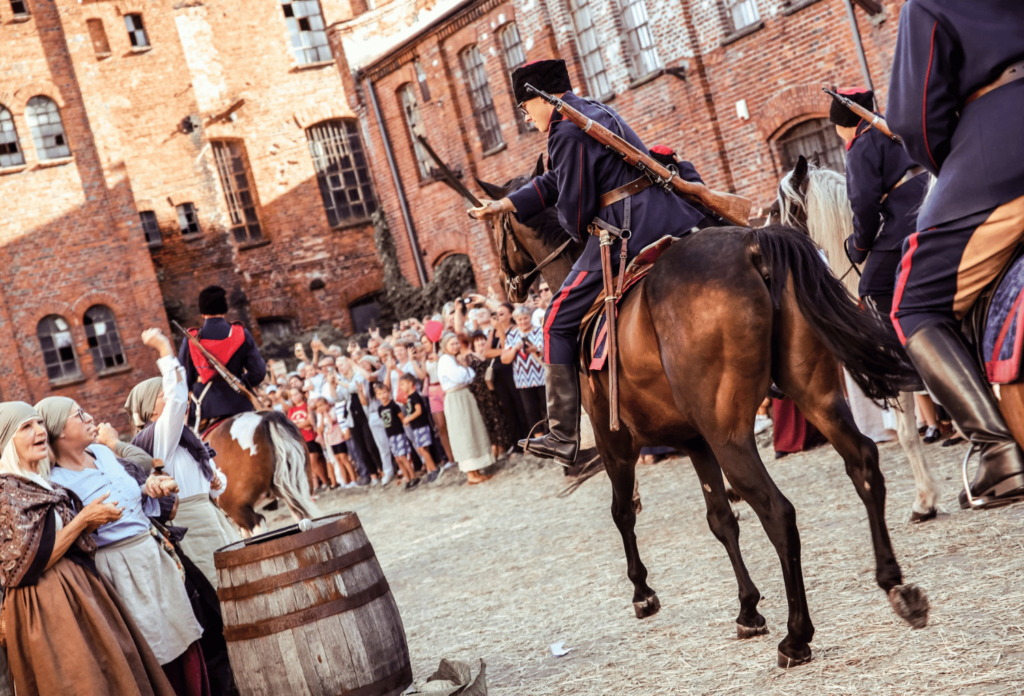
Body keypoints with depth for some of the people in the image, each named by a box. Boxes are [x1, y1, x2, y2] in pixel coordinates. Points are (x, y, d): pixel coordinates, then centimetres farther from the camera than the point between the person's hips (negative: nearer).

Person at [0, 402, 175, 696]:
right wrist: (83, 519, -13)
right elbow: (28, 566, -18)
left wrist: (92, 522, 0)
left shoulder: (45, 483, 13)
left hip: (82, 591, 8)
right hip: (47, 606, -8)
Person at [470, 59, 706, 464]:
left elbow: (574, 212, -11)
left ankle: (563, 438, 1)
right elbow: (556, 182, 26)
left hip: (625, 233, -9)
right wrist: (506, 205, 22)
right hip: (671, 218, 9)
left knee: (558, 324, 0)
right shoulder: (597, 113, 20)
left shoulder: (567, 131, -10)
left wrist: (583, 236, 10)